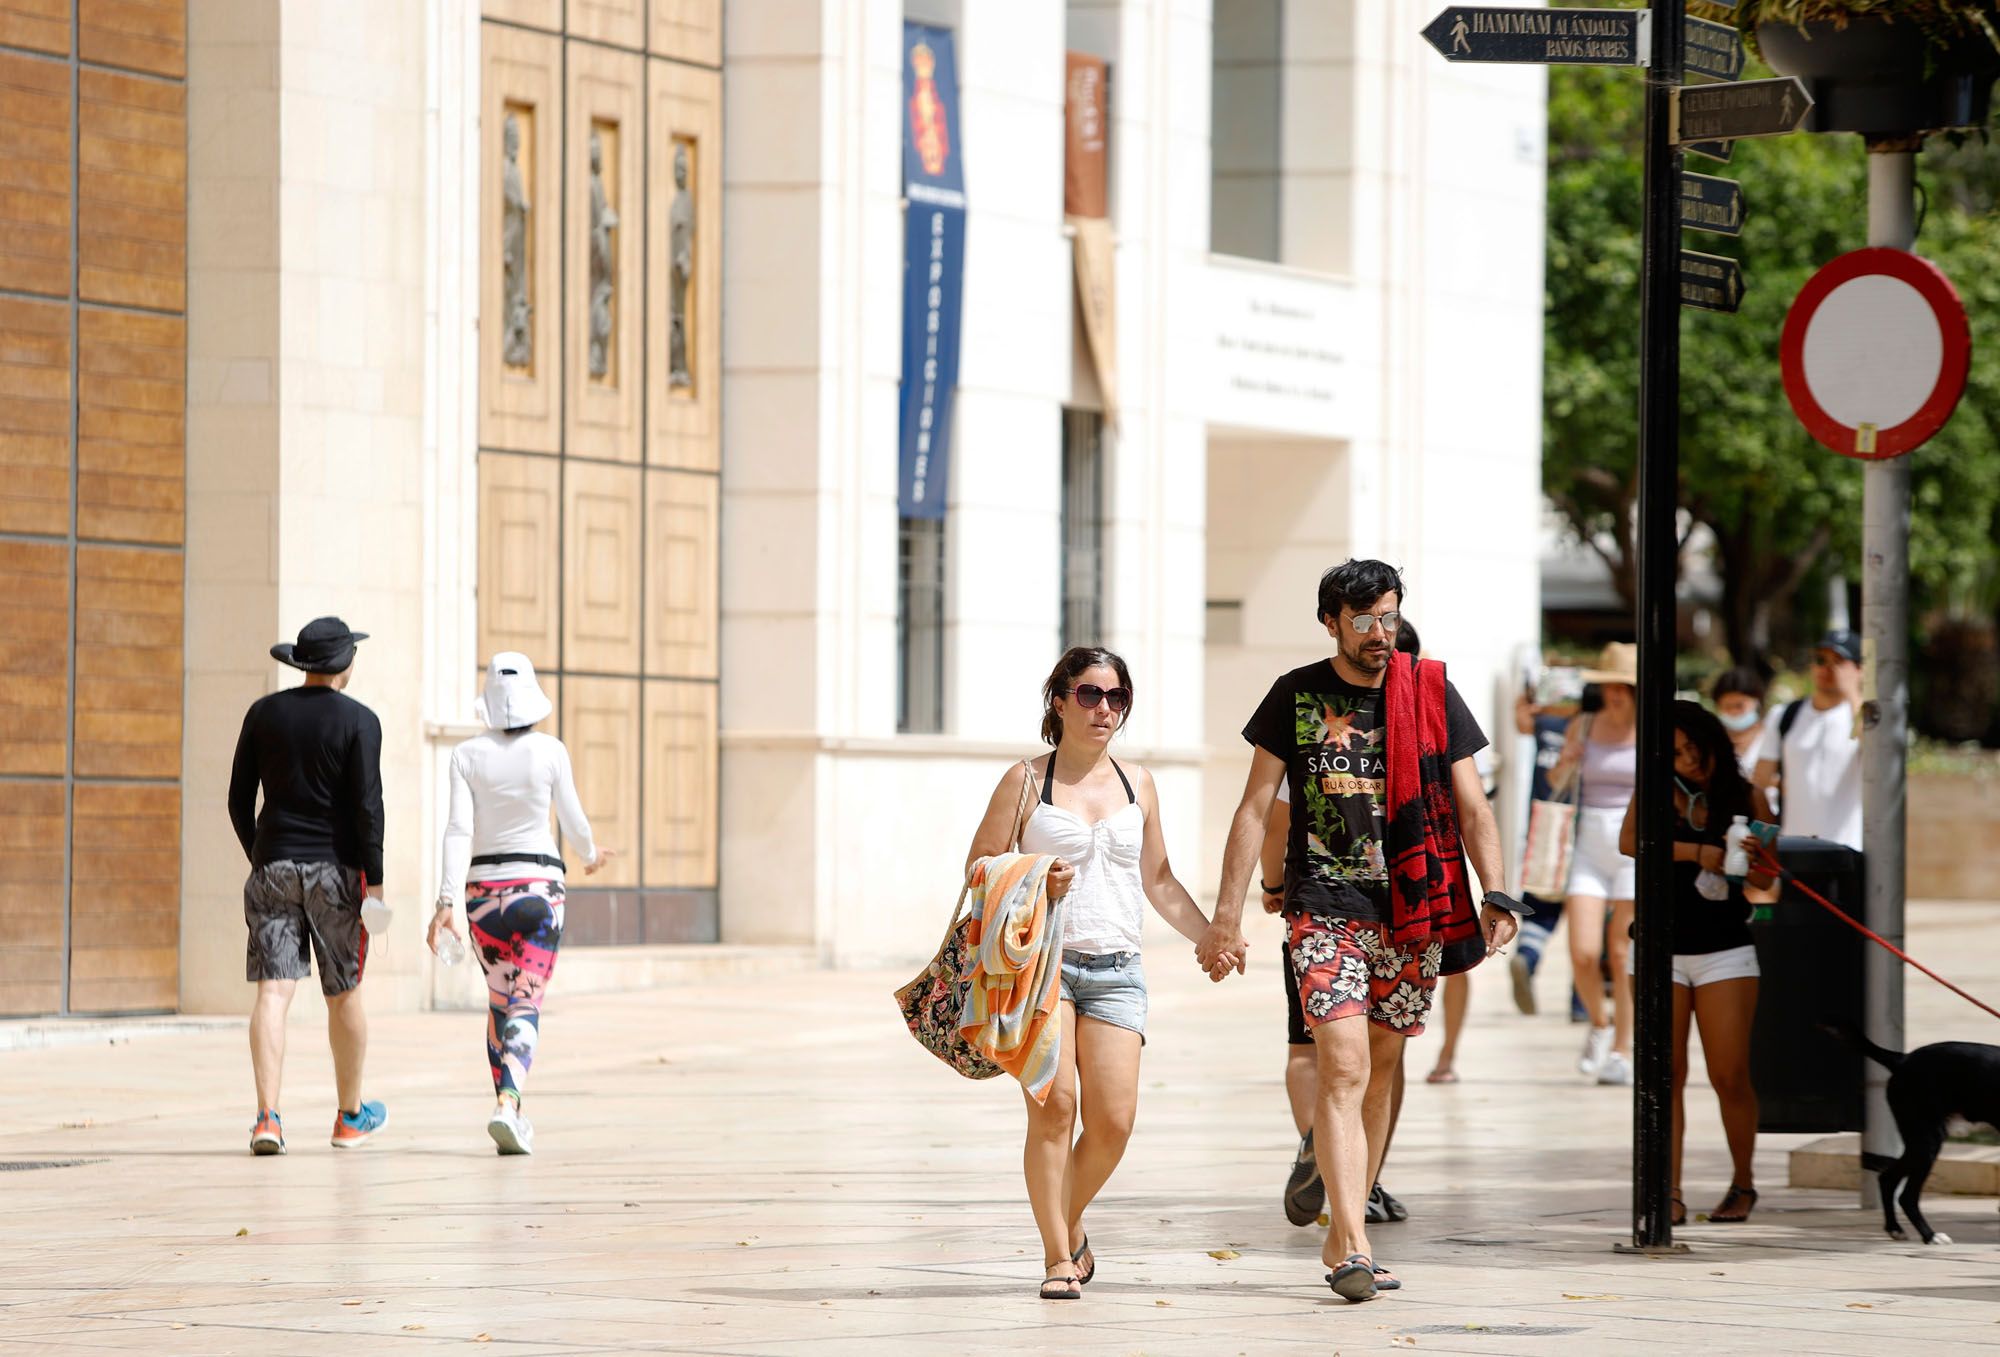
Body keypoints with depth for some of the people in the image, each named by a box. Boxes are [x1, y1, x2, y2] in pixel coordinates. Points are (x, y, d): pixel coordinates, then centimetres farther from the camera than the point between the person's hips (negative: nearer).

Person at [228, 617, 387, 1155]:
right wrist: (374, 882, -9)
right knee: (344, 993, 13)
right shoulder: (358, 721, -6)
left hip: (273, 865, 2)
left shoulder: (264, 713, 5)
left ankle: (268, 1118, -20)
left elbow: (240, 799, 8)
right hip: (335, 868, -2)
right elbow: (367, 805, -12)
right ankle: (350, 1116, 26)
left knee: (273, 991, -5)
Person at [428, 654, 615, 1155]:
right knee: (525, 1005, -5)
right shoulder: (550, 751, -5)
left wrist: (447, 900, -14)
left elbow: (459, 829, -10)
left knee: (500, 1000, 19)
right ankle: (507, 1105, -26)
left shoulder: (468, 755, -3)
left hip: (484, 889, 2)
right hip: (539, 885, -2)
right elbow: (573, 819, 2)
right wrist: (590, 855, 24)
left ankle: (508, 1110, 21)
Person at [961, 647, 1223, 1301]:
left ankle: (1070, 1222, 20)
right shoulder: (1027, 780, 4)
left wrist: (1212, 937, 14)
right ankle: (1057, 1256, -5)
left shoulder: (1137, 783, 15)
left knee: (1113, 1121, -8)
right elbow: (978, 867, 5)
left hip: (1115, 970, 3)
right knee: (1054, 1104, -16)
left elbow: (1159, 881, 23)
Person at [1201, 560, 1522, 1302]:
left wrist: (1496, 896, -9)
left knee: (1380, 1073, 9)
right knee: (1344, 1068, -15)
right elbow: (1254, 809, 5)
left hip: (1409, 908, 2)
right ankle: (1354, 1247, -22)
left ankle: (1343, 1236, 21)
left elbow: (1471, 806, 4)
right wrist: (1227, 918, 0)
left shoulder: (1431, 694, 5)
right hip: (1324, 907, -2)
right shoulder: (1296, 696, 3)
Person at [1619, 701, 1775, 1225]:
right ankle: (1670, 1195, -3)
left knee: (1729, 1076, -3)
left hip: (1724, 950, 0)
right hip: (1662, 950, 0)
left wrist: (1749, 856, -16)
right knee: (1665, 1074, -4)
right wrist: (1699, 853, -22)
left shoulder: (1746, 797, 3)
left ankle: (1743, 1182, 17)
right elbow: (1629, 840, -19)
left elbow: (1765, 879, 7)